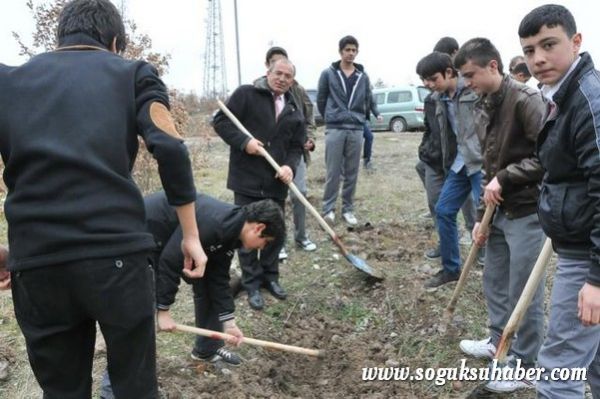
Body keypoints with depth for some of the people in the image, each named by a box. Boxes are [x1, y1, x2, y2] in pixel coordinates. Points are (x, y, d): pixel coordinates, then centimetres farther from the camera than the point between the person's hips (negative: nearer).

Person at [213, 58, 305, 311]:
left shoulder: (294, 111, 12)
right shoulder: (246, 94, -4)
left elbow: (296, 146, 11)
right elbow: (221, 120, -6)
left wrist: (290, 166, -9)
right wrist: (243, 141, -19)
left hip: (277, 182, 5)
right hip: (247, 179, -5)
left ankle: (270, 276, 31)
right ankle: (252, 283, 14)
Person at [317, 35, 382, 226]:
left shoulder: (363, 76, 7)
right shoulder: (328, 74, 0)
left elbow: (369, 101, 16)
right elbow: (321, 99, 7)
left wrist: (357, 118, 12)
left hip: (356, 130, 3)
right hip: (335, 129, -2)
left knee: (352, 173, 6)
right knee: (333, 172, -1)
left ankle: (348, 209, 16)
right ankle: (328, 208, 9)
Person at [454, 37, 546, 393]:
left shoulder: (526, 100, -16)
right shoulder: (482, 109, 10)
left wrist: (505, 178, -18)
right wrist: (482, 215, 12)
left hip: (526, 211, -8)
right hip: (500, 211, 8)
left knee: (524, 292, 1)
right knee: (494, 281, 19)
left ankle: (526, 367, 17)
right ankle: (497, 341, 39)